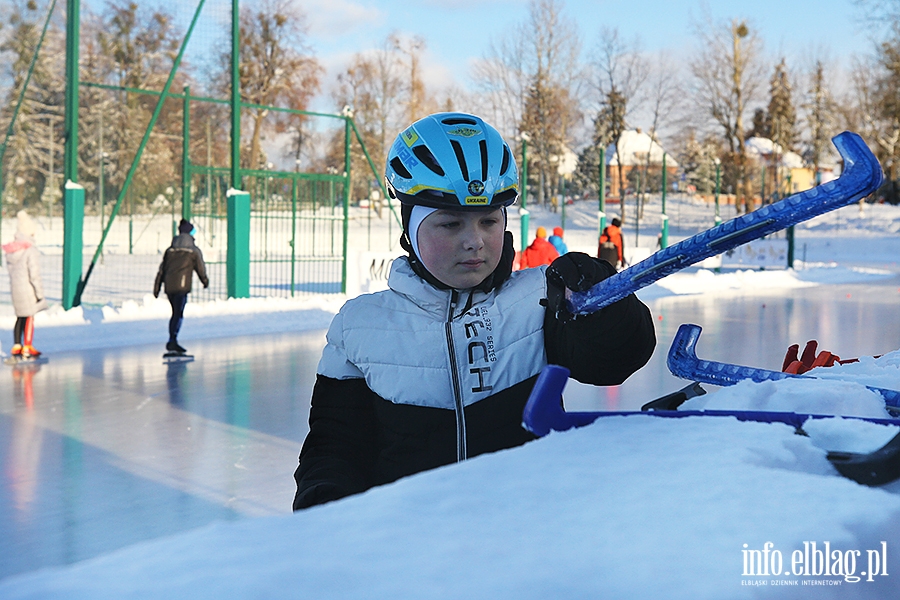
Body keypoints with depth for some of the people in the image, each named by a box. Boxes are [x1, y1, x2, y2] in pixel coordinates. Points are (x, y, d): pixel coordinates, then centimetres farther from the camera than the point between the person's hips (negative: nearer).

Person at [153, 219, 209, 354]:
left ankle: (172, 341, 17)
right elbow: (201, 268, 8)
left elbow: (161, 270, 15)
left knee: (176, 313, 17)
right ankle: (172, 341, -20)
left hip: (169, 286, 5)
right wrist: (205, 281, 26)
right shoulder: (194, 250, 4)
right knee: (178, 314, -9)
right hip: (182, 286, -5)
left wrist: (157, 287, 16)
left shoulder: (170, 250, 17)